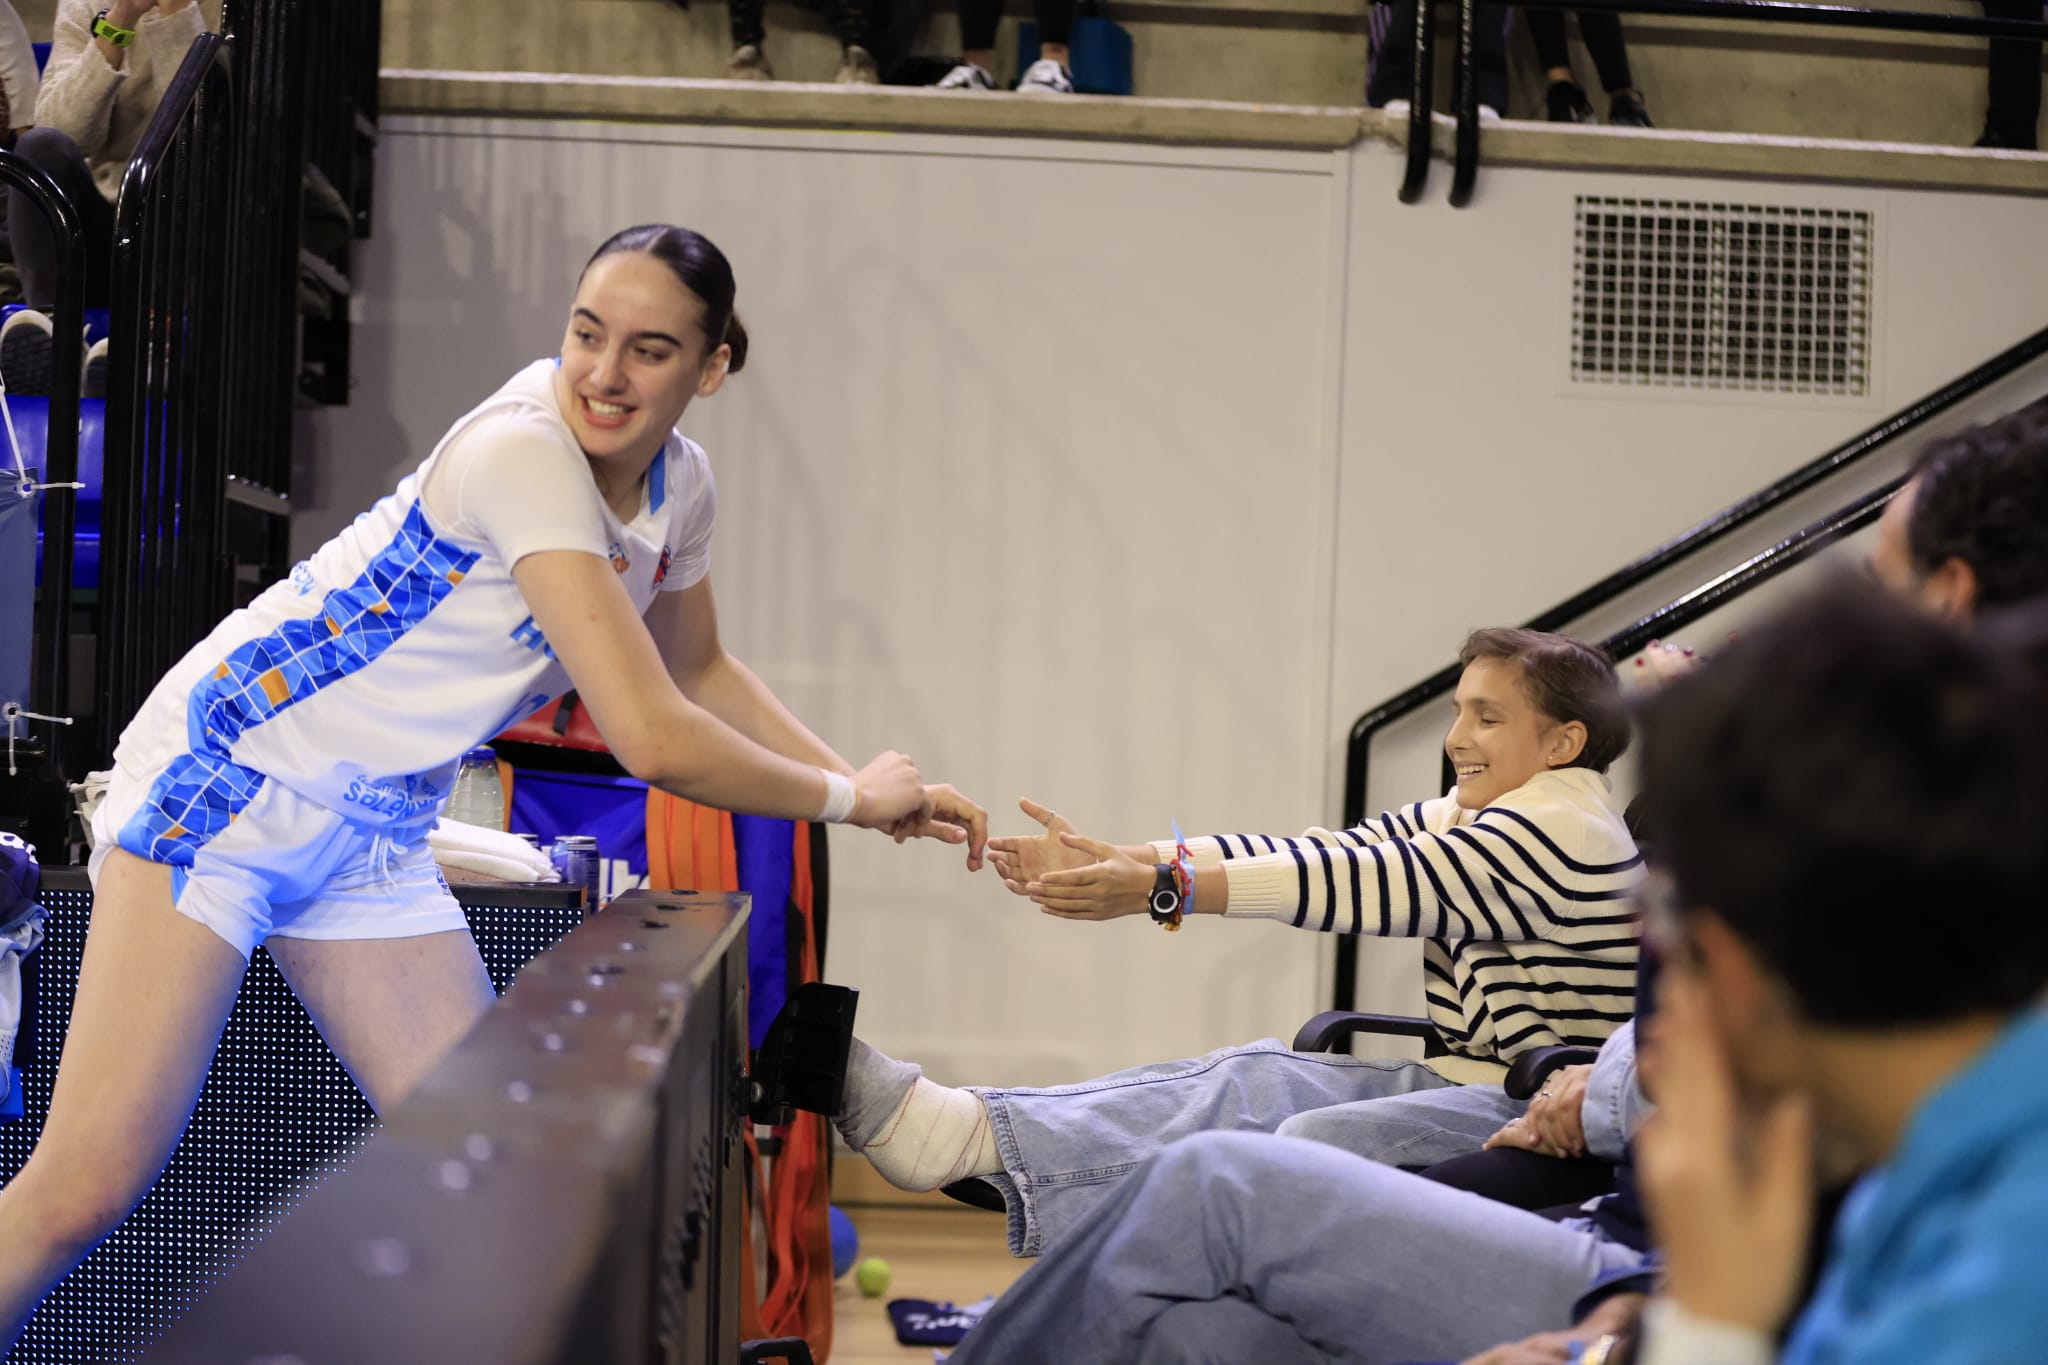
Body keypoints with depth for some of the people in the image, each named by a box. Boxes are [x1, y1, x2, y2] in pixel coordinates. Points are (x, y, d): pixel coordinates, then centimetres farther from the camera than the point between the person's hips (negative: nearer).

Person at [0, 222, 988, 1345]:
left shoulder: (679, 484, 1)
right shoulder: (526, 451, -25)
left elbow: (700, 672, 22)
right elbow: (651, 738, -28)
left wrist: (876, 793, 13)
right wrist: (847, 798, -14)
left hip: (379, 833, 8)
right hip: (235, 773, -8)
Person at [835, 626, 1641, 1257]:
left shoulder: (1563, 831, -13)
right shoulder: (1462, 824, 18)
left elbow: (1363, 885, -21)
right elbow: (1315, 857, 7)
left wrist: (1161, 889, -26)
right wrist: (1116, 860, -5)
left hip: (1535, 1119, -9)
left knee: (1261, 1099, -26)